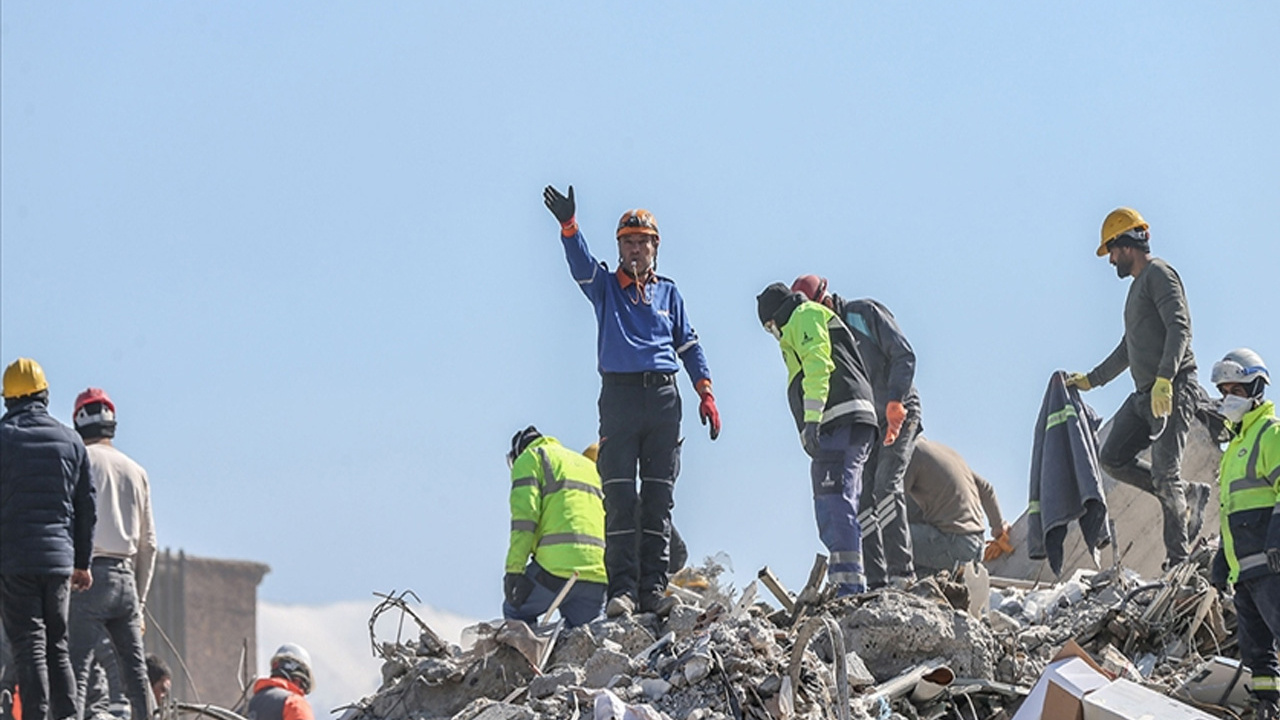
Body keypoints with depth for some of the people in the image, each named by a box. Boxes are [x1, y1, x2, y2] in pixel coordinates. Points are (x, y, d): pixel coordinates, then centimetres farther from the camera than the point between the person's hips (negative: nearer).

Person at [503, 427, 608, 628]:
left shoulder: (530, 459, 11)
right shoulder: (589, 465, 33)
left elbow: (524, 514, -5)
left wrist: (514, 569, -10)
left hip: (558, 565, -5)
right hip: (598, 574, 5)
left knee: (515, 611, 15)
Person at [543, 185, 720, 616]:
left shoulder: (668, 293, 18)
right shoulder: (605, 287, 11)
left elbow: (689, 345, 18)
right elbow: (581, 263, -9)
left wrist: (705, 393, 7)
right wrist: (568, 227, -28)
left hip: (663, 398, 2)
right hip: (619, 394, -2)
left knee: (659, 499, -1)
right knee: (620, 497, -9)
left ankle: (653, 587, -1)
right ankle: (622, 588, -12)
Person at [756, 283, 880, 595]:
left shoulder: (804, 316, 6)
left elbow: (817, 364, -10)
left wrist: (812, 418, -19)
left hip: (838, 421, -10)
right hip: (855, 427, 10)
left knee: (833, 504, -18)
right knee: (841, 509, 9)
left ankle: (848, 585, -27)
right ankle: (853, 586, 4)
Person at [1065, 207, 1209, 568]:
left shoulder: (1159, 274, -6)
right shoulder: (1138, 285, 25)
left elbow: (1180, 328, -20)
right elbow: (1129, 348, 35)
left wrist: (1164, 380, -30)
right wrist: (1092, 379, 38)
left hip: (1174, 391, -10)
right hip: (1145, 395, 10)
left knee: (1165, 474, -13)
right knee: (1112, 458, 3)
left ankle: (1178, 559, -10)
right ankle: (1187, 497, 10)